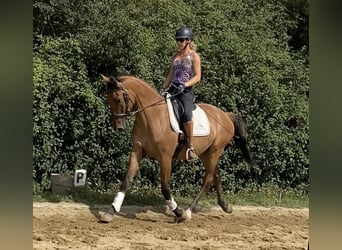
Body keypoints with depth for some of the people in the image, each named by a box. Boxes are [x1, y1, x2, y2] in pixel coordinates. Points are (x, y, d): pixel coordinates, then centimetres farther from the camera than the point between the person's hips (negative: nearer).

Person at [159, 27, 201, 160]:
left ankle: (190, 147, -22)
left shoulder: (194, 56, -2)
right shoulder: (175, 55, 16)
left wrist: (184, 85, -21)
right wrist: (163, 88, 6)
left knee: (186, 115, -32)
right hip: (173, 89, 7)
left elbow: (197, 77, -8)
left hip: (186, 91, -7)